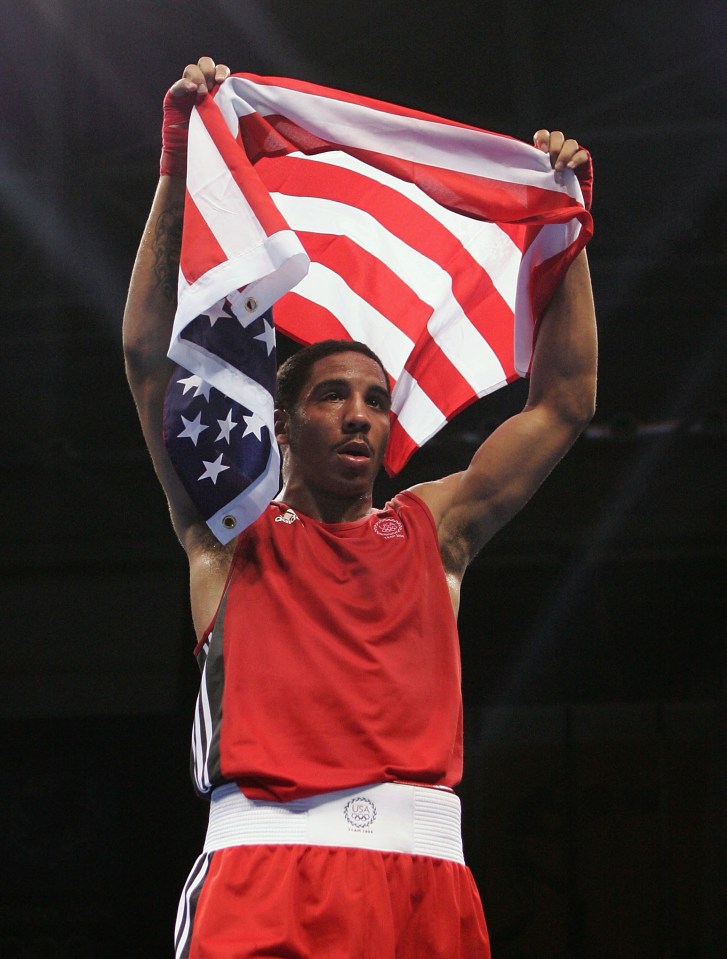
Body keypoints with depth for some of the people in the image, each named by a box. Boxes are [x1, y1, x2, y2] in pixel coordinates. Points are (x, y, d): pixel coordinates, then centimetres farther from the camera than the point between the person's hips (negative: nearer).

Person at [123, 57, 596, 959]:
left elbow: (563, 404, 27)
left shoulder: (431, 527, 24)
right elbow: (150, 355, 11)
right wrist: (177, 166, 7)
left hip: (424, 868, 3)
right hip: (266, 863, -2)